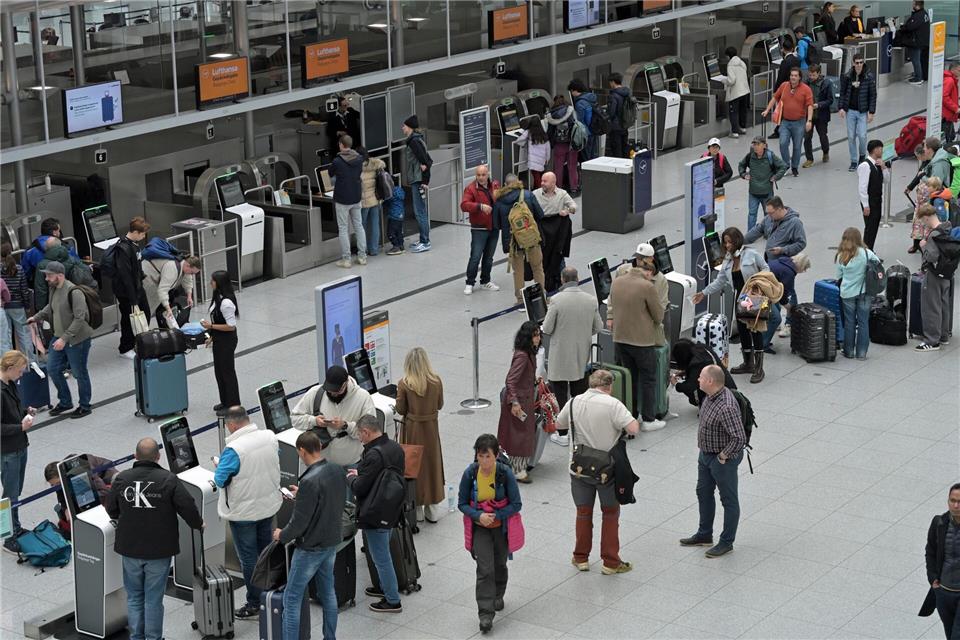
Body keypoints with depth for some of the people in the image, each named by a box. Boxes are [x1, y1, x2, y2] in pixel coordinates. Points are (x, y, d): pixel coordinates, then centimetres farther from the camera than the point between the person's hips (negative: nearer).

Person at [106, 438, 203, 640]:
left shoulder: (121, 479, -4)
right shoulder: (169, 480, -13)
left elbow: (111, 510, 7)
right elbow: (187, 507, -13)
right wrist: (198, 524, 8)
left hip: (130, 548, 3)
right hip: (159, 550, -3)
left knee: (134, 597, 15)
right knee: (154, 599, 5)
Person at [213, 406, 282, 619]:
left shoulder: (233, 450, -29)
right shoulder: (270, 437, -9)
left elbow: (220, 480, -19)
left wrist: (219, 466, 1)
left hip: (243, 512, -6)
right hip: (269, 505, 6)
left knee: (248, 558, 7)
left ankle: (255, 605, 16)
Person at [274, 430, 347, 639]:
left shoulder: (310, 481, -27)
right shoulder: (338, 471, -3)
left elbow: (299, 521, -23)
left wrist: (282, 536, -4)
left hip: (310, 548, -8)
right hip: (331, 542, 8)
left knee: (291, 600, 1)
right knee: (328, 593, 20)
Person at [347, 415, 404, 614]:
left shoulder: (374, 455, -26)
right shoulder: (396, 448, 3)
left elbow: (359, 488, -20)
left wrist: (351, 478, 1)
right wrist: (360, 473, 15)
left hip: (376, 514, -9)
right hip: (392, 512, 9)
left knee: (381, 558, 1)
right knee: (383, 554, 25)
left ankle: (393, 601, 8)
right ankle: (386, 588, 40)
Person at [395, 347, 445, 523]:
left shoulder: (404, 384, -17)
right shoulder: (436, 381, -10)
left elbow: (400, 410, -9)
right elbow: (440, 405, 1)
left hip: (412, 428, -2)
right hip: (431, 427, 2)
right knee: (432, 463, 15)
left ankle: (416, 510, 18)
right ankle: (432, 510, 21)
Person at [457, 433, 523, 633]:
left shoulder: (505, 473, -18)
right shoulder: (469, 473, -14)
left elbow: (516, 504, -12)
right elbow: (462, 504, -5)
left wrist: (495, 516, -23)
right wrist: (479, 516, -22)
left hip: (501, 527, 1)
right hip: (479, 529, 0)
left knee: (499, 565, 20)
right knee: (485, 570, -12)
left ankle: (498, 596, 48)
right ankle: (485, 613, -11)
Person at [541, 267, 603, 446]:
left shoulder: (557, 300, -17)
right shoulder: (591, 299, -4)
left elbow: (547, 329, -13)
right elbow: (598, 327, 5)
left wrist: (542, 328, 11)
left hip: (561, 356, -4)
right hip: (582, 356, 4)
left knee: (561, 395, 5)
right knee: (580, 393, 17)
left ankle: (563, 434, 8)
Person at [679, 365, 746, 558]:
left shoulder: (726, 407, -33)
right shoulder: (711, 396, -4)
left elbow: (739, 438, -35)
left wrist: (723, 456, -21)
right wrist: (705, 451, 16)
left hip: (723, 458, -10)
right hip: (706, 454, 10)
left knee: (728, 500, 8)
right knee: (704, 493, 22)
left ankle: (727, 542, 21)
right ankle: (704, 535, 39)